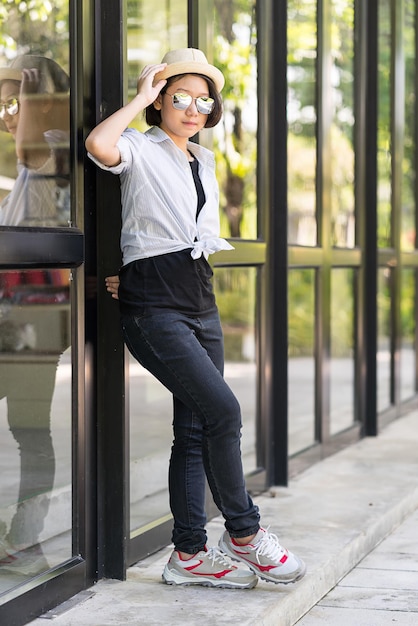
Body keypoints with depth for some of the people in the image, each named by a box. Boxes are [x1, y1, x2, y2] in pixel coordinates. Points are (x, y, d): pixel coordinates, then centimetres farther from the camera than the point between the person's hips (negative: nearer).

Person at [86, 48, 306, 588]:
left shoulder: (204, 162, 18)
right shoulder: (141, 149, -3)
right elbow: (99, 146, -28)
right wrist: (140, 97, -13)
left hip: (200, 302, 8)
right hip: (153, 307, -8)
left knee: (195, 430, 6)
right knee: (222, 409, -17)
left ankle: (189, 554, 13)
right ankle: (243, 532, -3)